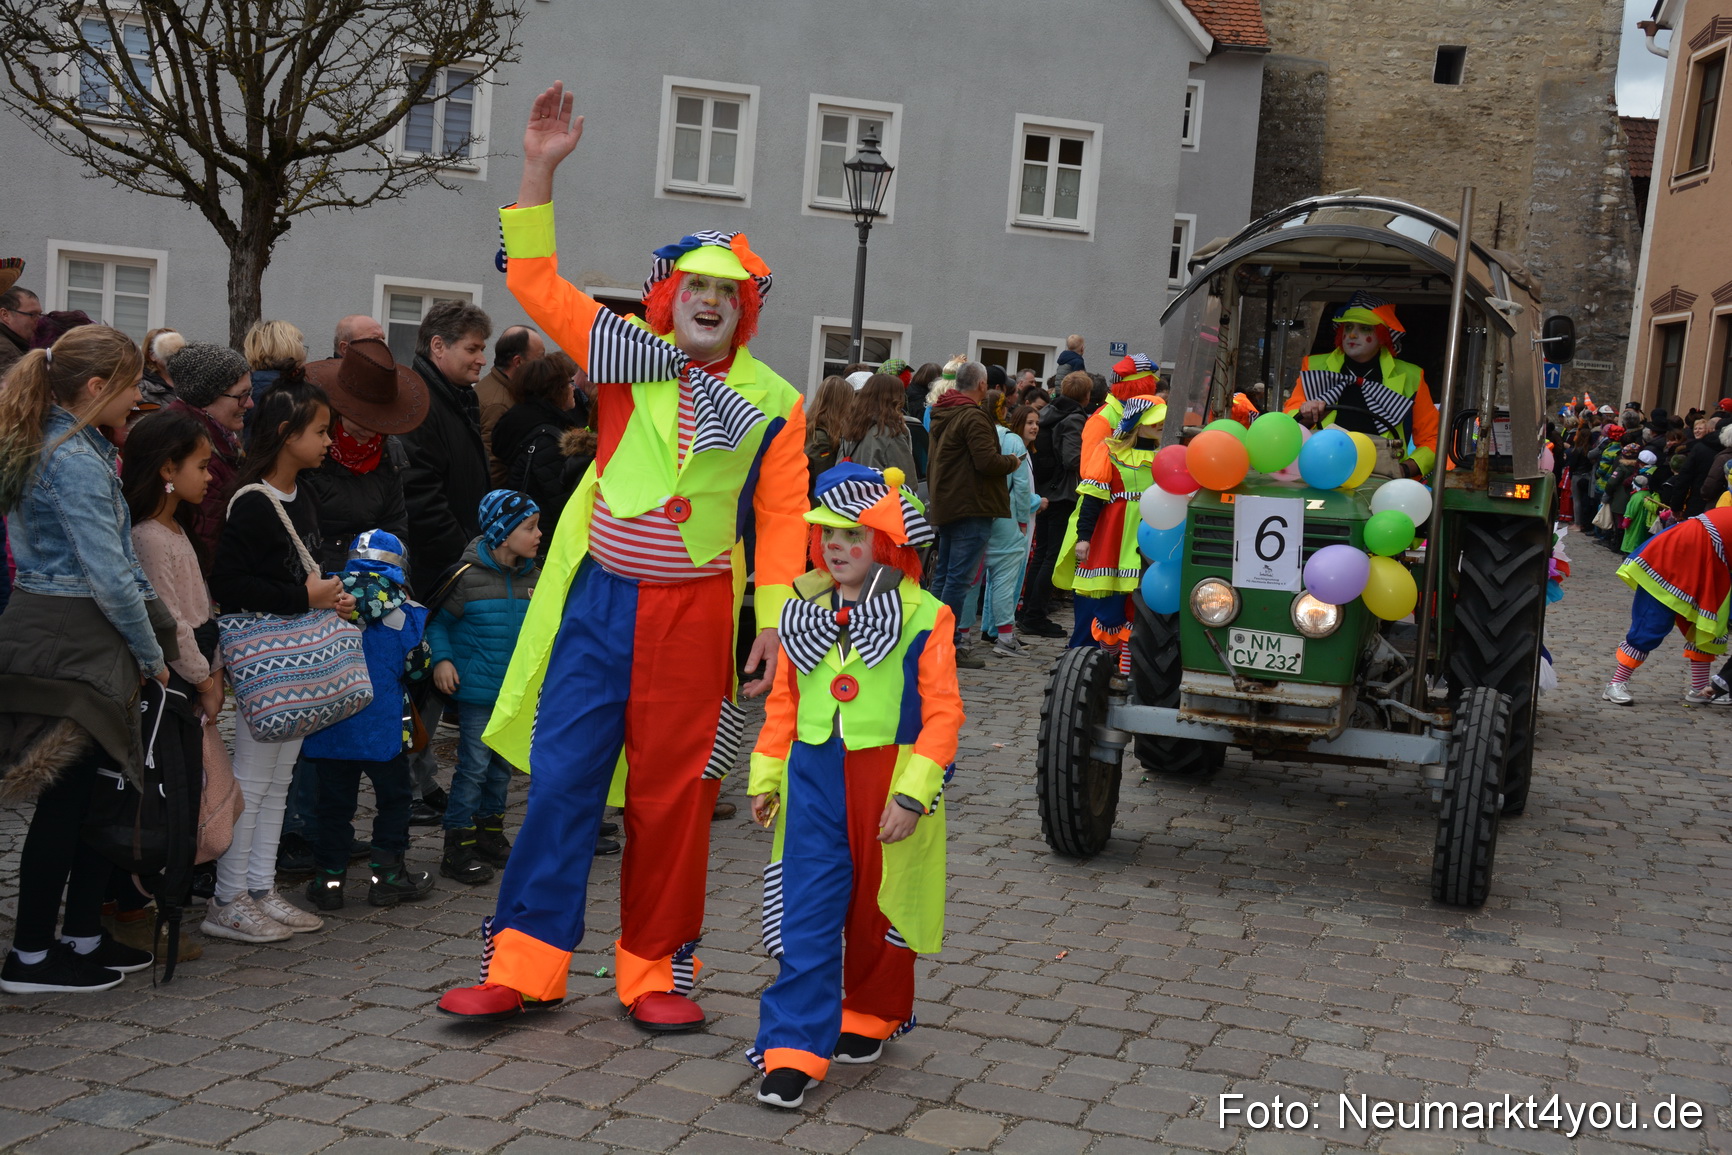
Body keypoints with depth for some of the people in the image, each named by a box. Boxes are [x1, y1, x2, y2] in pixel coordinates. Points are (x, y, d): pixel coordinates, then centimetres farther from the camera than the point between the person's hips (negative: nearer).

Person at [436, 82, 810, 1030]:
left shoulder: (772, 403, 2)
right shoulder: (628, 354, 4)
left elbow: (782, 519, 3)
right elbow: (534, 280, 3)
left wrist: (774, 622, -5)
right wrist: (540, 169, -6)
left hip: (695, 613, -1)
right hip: (598, 600, 1)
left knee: (671, 794, 6)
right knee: (560, 776, 1)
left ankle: (654, 971, 19)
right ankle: (526, 962, 11)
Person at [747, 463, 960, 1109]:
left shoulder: (923, 618, -9)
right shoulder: (805, 614, 6)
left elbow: (942, 712, -11)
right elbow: (783, 700, 14)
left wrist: (911, 794, -16)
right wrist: (766, 776, 14)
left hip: (887, 778, -3)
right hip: (814, 778, 3)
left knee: (877, 908, 13)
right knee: (807, 912, -2)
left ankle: (870, 1017, 36)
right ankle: (793, 1050, 0)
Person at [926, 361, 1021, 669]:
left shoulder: (942, 415, 14)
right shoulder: (973, 417, -16)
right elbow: (987, 461, -24)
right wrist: (1013, 461, -5)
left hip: (946, 504, 10)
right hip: (971, 507, -10)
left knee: (943, 575, 15)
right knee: (960, 578, -8)